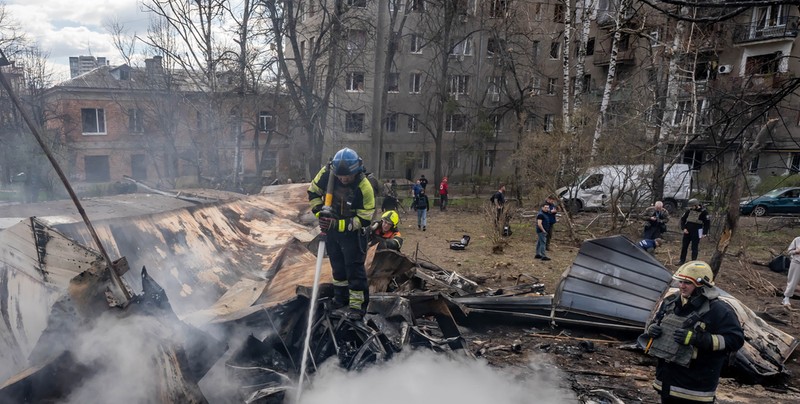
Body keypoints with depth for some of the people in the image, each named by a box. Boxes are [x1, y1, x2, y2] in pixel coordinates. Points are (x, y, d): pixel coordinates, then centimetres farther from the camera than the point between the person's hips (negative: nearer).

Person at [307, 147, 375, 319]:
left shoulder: (364, 188, -29)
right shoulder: (327, 172, -18)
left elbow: (363, 220, -25)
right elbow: (313, 192, -2)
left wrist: (338, 225, -31)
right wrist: (320, 211, -17)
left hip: (353, 232, -5)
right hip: (331, 227, 5)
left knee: (354, 268, -1)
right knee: (337, 266, 18)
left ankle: (358, 306, 12)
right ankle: (340, 300, 35)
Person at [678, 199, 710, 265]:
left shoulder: (703, 212, -8)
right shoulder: (689, 210, 2)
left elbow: (707, 223, -5)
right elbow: (682, 219, 10)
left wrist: (704, 233, -10)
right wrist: (683, 228, -2)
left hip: (696, 233, -4)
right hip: (687, 232, 4)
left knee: (694, 248, 2)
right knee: (684, 246, 9)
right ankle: (682, 260, 20)